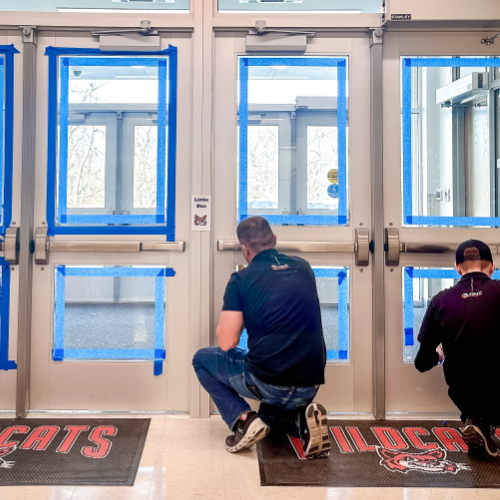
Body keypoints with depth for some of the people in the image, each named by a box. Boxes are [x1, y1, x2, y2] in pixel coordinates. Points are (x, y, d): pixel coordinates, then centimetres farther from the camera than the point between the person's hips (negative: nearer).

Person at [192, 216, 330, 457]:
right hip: (310, 386, 5)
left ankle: (243, 419, 1)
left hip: (267, 382, -5)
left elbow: (226, 343, -7)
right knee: (270, 412, 37)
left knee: (202, 359, 20)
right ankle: (302, 418, 4)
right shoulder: (303, 268, 10)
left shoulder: (241, 279, -4)